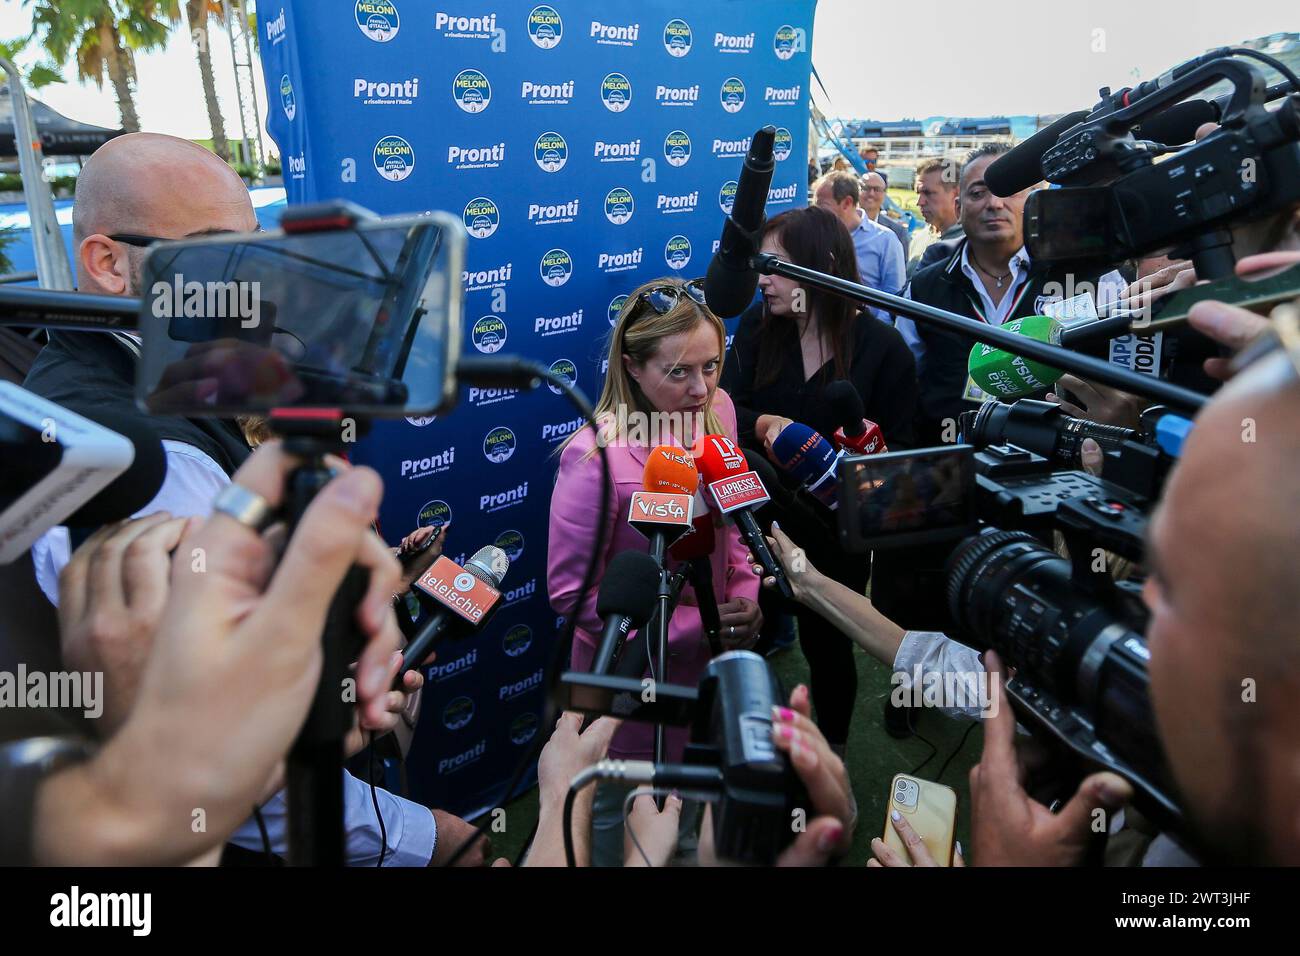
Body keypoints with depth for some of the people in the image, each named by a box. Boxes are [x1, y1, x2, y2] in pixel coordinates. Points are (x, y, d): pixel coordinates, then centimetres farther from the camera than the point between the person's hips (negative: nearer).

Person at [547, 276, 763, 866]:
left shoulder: (716, 412, -10)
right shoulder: (597, 455, -29)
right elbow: (571, 590, -23)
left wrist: (744, 596, -11)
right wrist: (690, 624, -24)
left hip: (707, 666, 6)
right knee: (618, 816, 21)